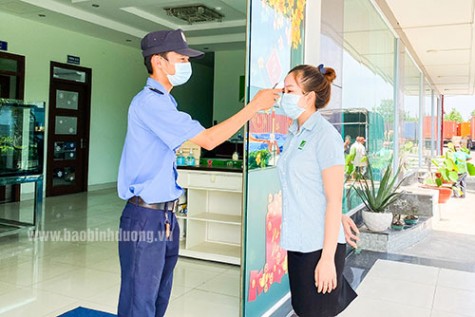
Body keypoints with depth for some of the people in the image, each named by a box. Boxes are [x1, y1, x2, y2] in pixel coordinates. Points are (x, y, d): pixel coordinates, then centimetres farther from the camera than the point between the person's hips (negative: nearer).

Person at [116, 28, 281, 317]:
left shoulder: (163, 101, 15)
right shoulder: (149, 101, -16)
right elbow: (208, 140, -19)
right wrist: (254, 105, -15)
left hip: (166, 216, 9)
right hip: (146, 217, -9)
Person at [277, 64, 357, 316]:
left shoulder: (325, 135, -14)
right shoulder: (294, 134, 9)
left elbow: (334, 200, -16)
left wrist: (328, 257, -17)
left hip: (320, 245, -7)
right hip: (298, 243, 8)